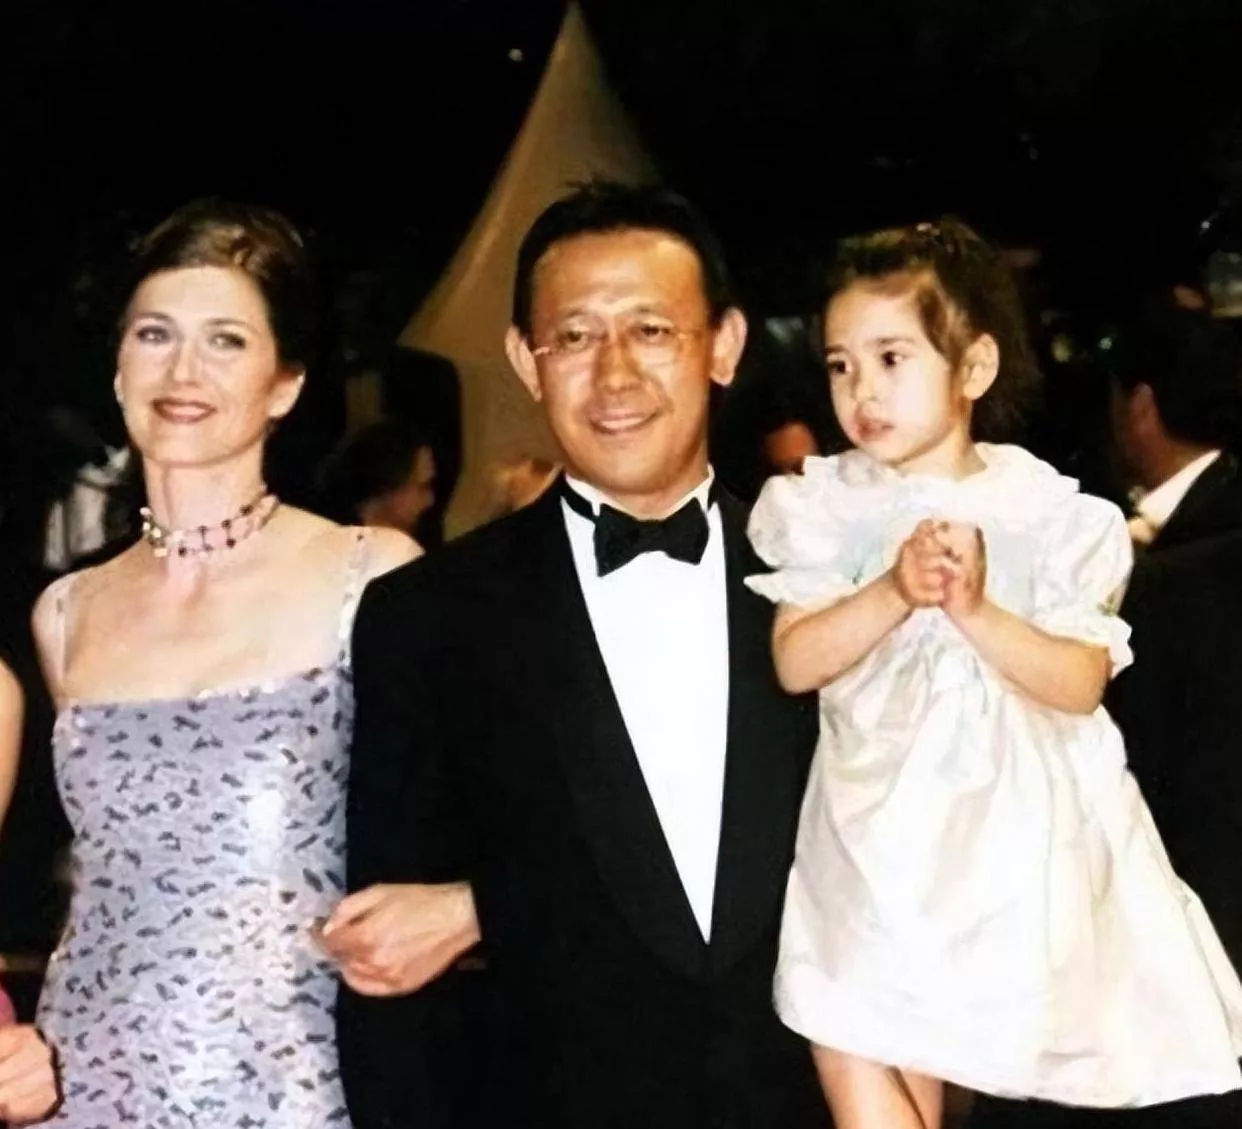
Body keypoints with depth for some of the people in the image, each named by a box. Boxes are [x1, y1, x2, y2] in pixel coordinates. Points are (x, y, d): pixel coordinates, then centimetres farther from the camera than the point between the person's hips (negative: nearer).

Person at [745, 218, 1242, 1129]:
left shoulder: (1047, 512, -4)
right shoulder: (828, 507, 1)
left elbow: (1081, 684, -9)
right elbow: (794, 663, -8)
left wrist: (975, 610, -23)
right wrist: (892, 593, -22)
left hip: (1005, 831, -2)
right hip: (874, 828, 2)